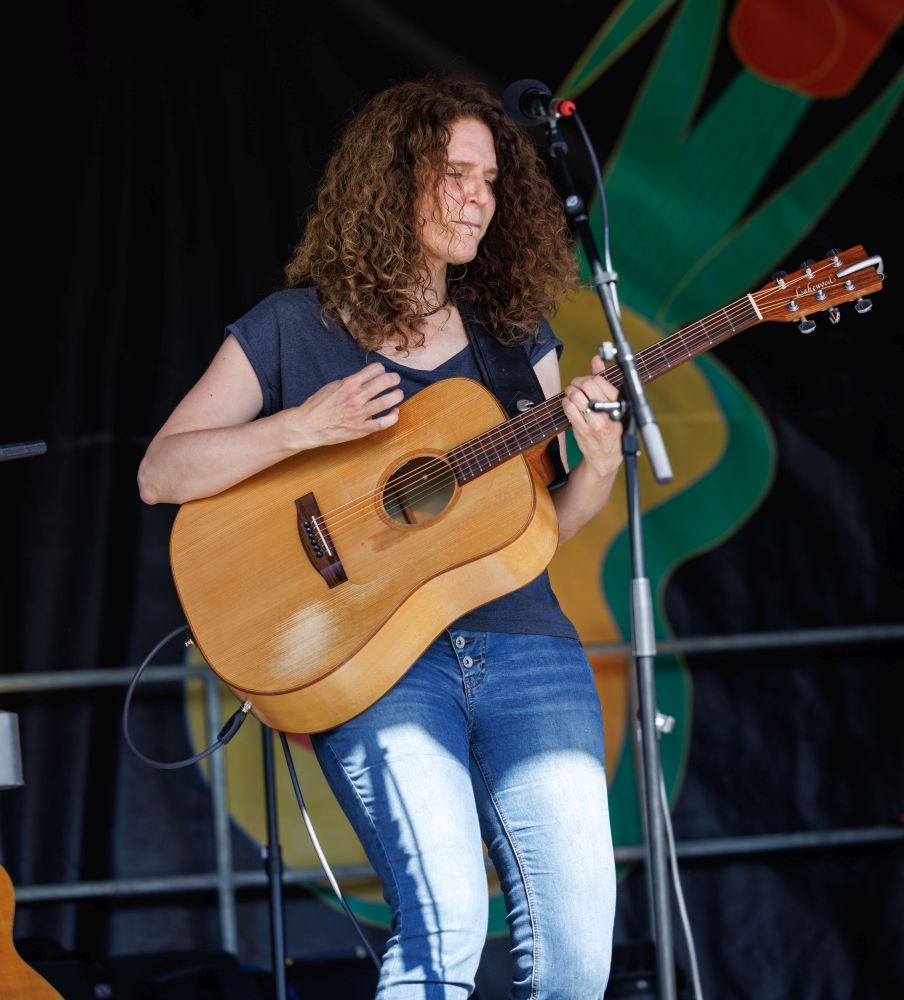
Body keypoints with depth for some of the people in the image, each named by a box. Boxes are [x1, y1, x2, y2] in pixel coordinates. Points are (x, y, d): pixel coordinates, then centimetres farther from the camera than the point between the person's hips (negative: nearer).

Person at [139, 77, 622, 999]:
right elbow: (160, 473, 3)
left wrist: (597, 470, -5)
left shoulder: (514, 334, 16)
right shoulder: (292, 328, 7)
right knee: (446, 924, -24)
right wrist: (305, 426, -10)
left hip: (518, 637, 3)